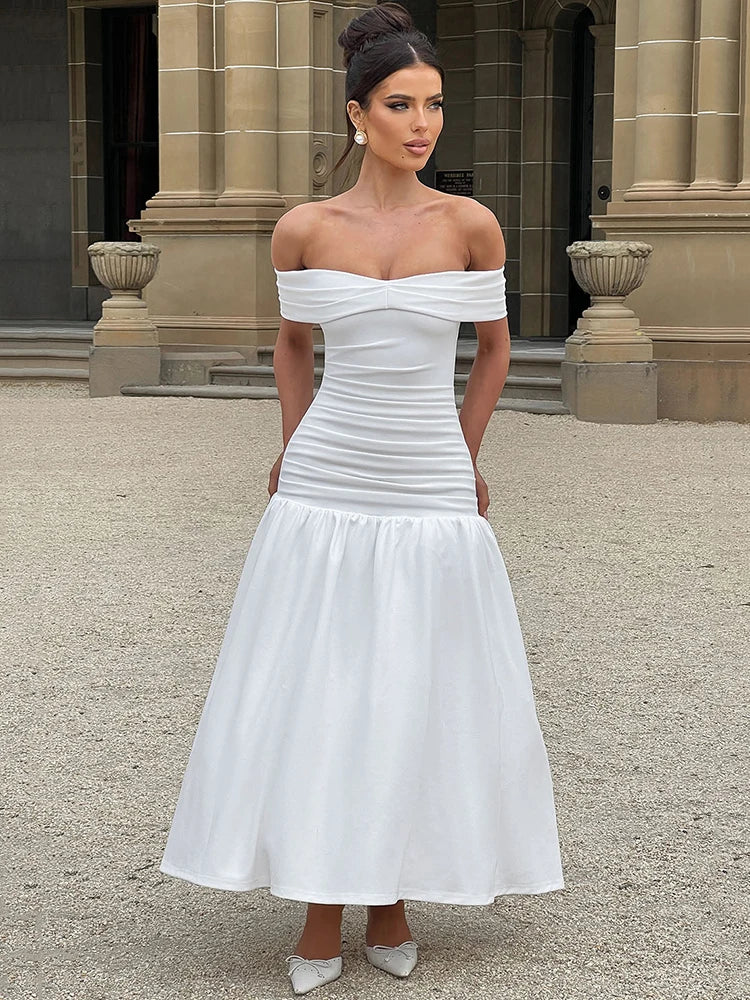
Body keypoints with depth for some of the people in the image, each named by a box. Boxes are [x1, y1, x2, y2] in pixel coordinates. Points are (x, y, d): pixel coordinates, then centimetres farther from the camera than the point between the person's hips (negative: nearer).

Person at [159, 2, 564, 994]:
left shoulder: (471, 224, -3)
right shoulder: (303, 229, -1)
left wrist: (462, 465, 11)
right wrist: (296, 453, 10)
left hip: (430, 496, 0)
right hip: (324, 492, 0)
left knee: (417, 697, 7)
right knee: (314, 697, 3)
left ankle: (393, 903, 22)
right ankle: (322, 915, 15)